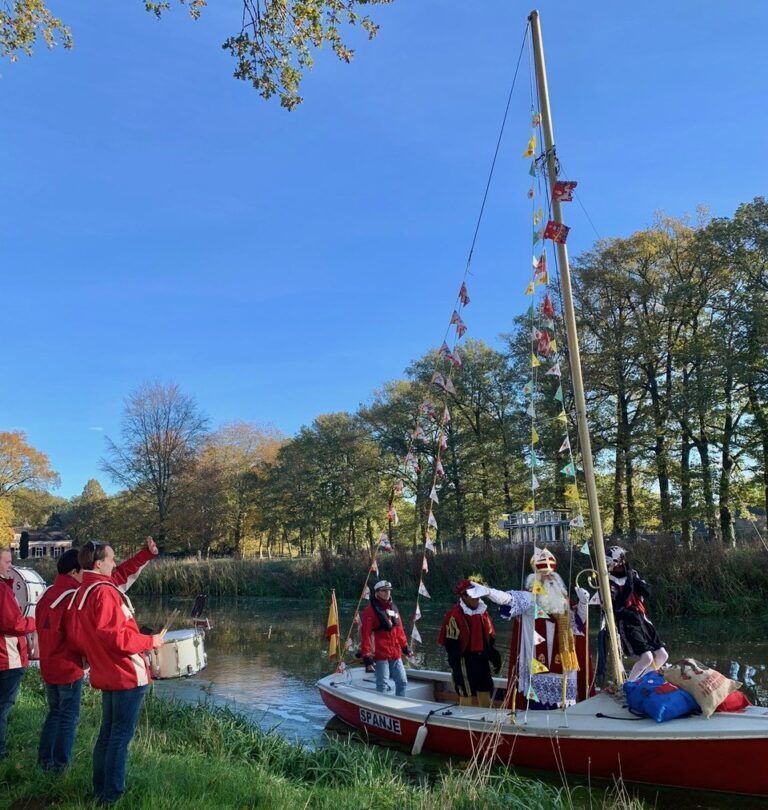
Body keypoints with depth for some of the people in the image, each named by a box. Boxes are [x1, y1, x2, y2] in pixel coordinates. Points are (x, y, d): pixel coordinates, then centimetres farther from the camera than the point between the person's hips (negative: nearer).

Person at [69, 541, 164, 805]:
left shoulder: (79, 594, 7)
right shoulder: (105, 592, -21)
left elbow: (76, 636, 13)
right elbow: (117, 637, -23)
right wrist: (150, 641, -12)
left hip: (105, 674, 9)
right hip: (128, 675, -9)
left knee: (108, 732, 19)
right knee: (121, 736, 1)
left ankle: (100, 790, 28)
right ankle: (112, 794, 9)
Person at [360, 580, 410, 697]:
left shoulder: (393, 608, 12)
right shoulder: (371, 610, -9)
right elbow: (365, 634, -12)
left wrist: (405, 646, 21)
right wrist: (367, 655, -15)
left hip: (396, 654, 7)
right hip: (381, 655, -7)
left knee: (402, 682, 12)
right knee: (382, 685, -1)